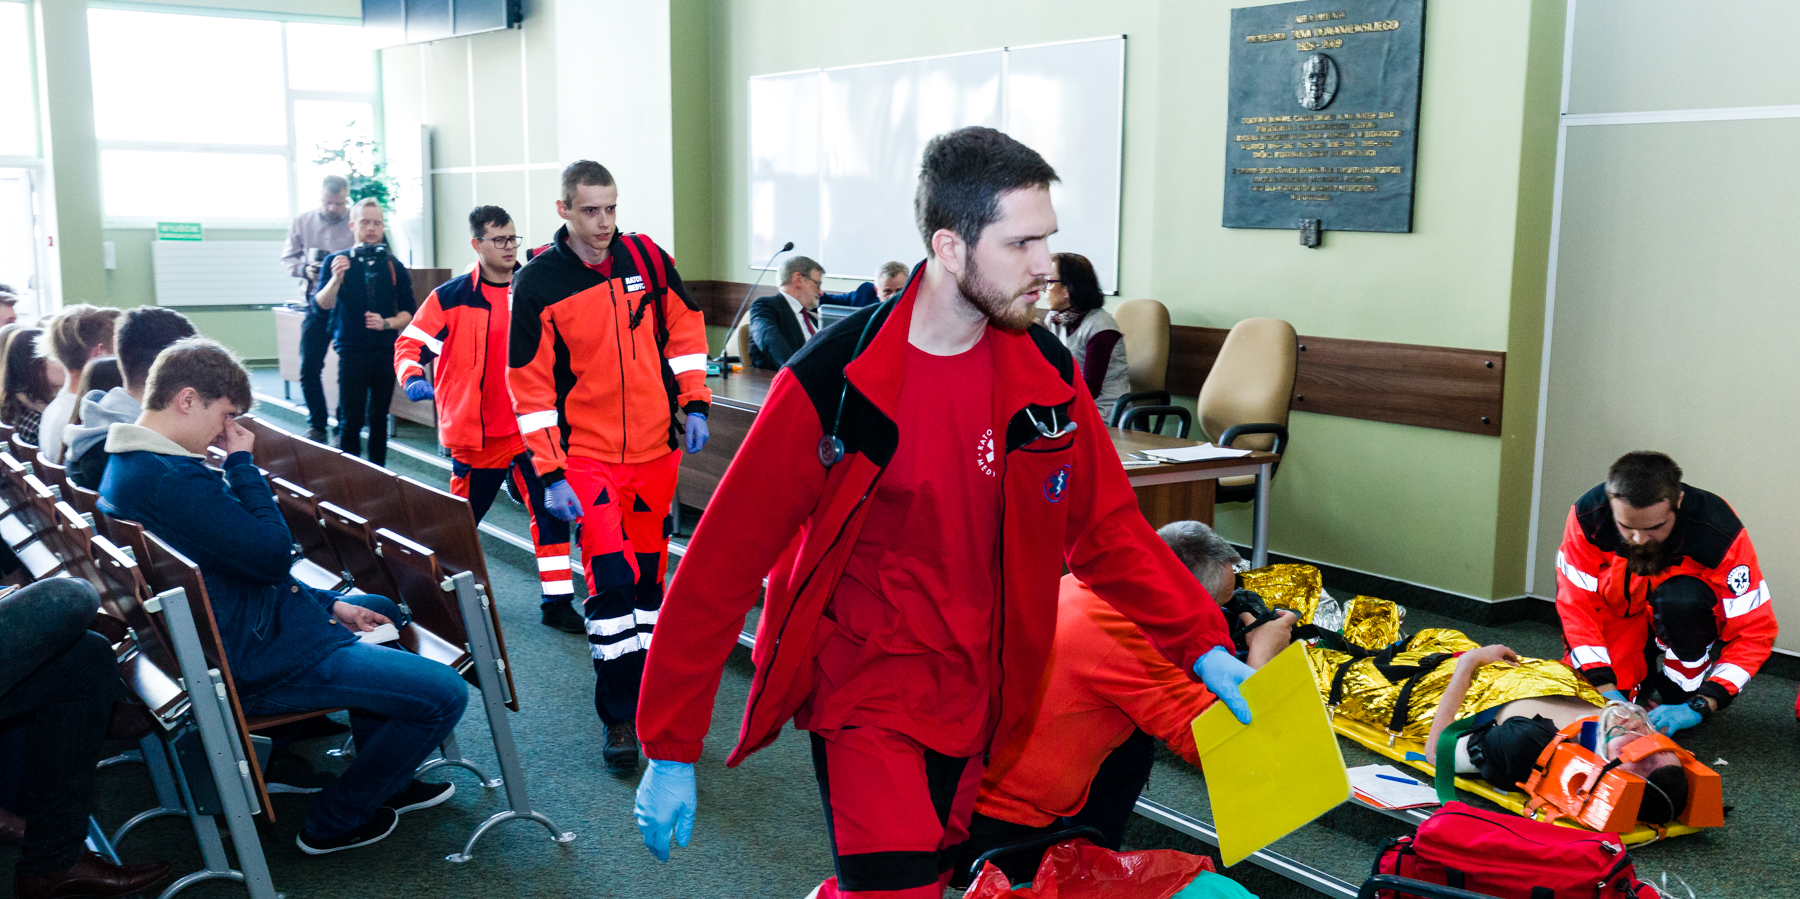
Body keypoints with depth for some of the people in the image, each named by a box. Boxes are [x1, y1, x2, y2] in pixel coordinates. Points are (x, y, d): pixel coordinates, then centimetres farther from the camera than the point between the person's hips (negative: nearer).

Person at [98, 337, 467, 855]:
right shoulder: (168, 481, -28)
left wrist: (329, 604, 11)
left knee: (382, 611, 32)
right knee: (446, 694, -14)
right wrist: (242, 463, -14)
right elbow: (273, 554, -24)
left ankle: (385, 781, 35)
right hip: (255, 665, -12)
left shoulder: (126, 466, 9)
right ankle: (335, 821, 8)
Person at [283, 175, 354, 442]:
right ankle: (317, 425, 17)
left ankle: (345, 426, 14)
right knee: (309, 368, 3)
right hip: (317, 306, 3)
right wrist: (305, 270, -9)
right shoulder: (302, 222, 8)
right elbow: (288, 257, 12)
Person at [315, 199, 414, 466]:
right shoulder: (336, 261, 3)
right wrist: (336, 278, -26)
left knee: (379, 418, 8)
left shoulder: (394, 267, 8)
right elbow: (322, 304, -9)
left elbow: (408, 312, 8)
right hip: (352, 351, -2)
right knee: (351, 420, -5)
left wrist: (386, 323, -11)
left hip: (386, 351, 2)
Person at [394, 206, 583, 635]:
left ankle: (557, 602, 8)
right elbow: (410, 344, -6)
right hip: (477, 432, -3)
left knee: (551, 511, -2)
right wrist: (413, 378, -25)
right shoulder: (451, 297, -7)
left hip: (530, 426, 3)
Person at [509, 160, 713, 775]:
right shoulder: (537, 282, -9)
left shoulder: (647, 258, 0)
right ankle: (619, 718, 3)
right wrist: (549, 474, -12)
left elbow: (684, 328, 12)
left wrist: (694, 403, 3)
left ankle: (643, 695, 27)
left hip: (655, 448, 3)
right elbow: (530, 384, -8)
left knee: (647, 576, 12)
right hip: (587, 455, -3)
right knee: (610, 582, -9)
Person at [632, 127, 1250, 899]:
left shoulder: (1046, 374, -7)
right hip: (862, 695, -5)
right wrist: (671, 751, -14)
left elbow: (1105, 527, 4)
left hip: (973, 697, 5)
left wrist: (1203, 647, -7)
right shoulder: (831, 383, -20)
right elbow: (724, 562, -16)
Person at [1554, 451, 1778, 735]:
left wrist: (1699, 706, -34)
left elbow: (1755, 630, -26)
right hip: (1620, 613, 2)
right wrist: (1606, 688, -31)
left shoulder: (1720, 533, -31)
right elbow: (1577, 605, -22)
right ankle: (1644, 681, 12)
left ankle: (1684, 694, -13)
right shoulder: (1587, 516, -27)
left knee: (1681, 597, -37)